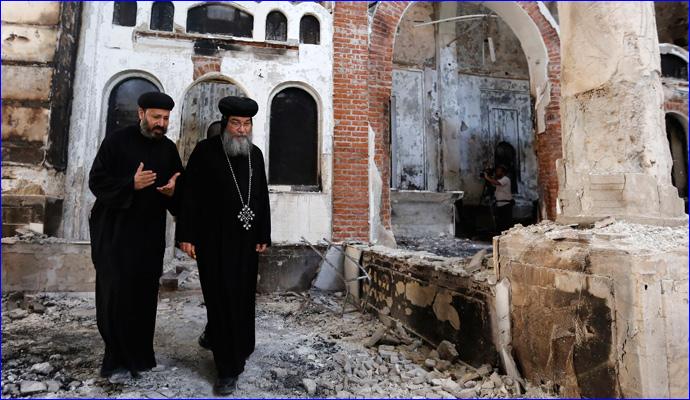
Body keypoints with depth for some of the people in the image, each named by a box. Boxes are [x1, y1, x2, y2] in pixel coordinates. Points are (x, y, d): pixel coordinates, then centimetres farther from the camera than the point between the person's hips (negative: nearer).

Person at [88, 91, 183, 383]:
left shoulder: (169, 148, 8)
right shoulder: (116, 141, -3)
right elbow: (96, 182, -7)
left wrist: (172, 191, -12)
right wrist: (131, 184, -23)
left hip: (150, 233, 3)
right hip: (114, 231, -3)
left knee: (145, 294, 6)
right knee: (116, 294, -2)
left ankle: (140, 354, 20)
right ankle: (117, 359, 11)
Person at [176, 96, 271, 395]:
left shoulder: (255, 154, 8)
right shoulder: (205, 151, -4)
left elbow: (263, 197, 10)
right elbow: (190, 195, -6)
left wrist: (264, 235, 7)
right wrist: (186, 235, -10)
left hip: (246, 240, 5)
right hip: (214, 239, -4)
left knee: (242, 296, 14)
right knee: (221, 297, 2)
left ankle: (215, 334, 44)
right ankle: (228, 367, 16)